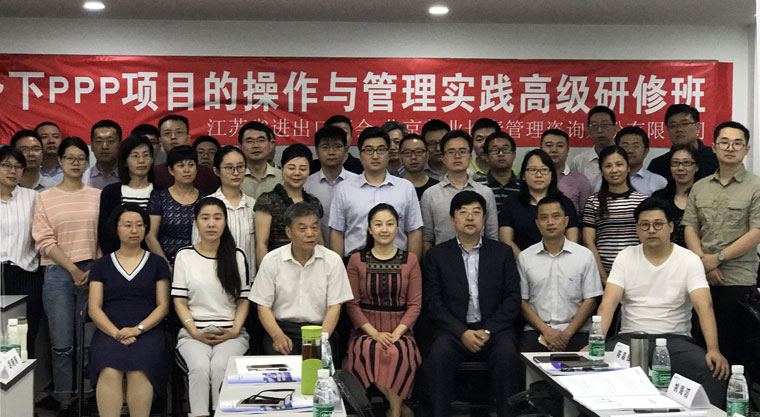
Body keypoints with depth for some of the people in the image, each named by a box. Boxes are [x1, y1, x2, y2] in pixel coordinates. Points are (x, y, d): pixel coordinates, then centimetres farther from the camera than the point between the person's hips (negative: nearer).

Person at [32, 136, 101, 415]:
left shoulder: (98, 196, 9)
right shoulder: (45, 198, 6)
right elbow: (45, 241, -1)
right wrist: (74, 270, -9)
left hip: (93, 274, 1)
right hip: (58, 274, -1)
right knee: (62, 343, -2)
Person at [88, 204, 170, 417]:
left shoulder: (157, 264, 16)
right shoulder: (101, 265, 17)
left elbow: (163, 306, 9)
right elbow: (94, 308, 8)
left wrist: (137, 329, -8)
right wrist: (116, 333, -9)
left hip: (148, 332, 0)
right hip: (109, 333, 1)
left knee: (139, 371, -32)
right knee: (109, 372, -32)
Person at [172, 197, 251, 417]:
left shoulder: (237, 256, 10)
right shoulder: (184, 256, 8)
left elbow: (244, 300, 9)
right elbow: (179, 302, 6)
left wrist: (234, 331, -6)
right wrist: (196, 333, -8)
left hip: (231, 334, 0)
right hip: (194, 333, 0)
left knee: (220, 366, -30)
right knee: (200, 367, -30)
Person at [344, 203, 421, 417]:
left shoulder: (410, 261, 8)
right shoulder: (357, 261, 7)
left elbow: (415, 304, 3)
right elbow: (352, 304, 2)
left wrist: (396, 334, -12)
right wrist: (375, 333, -11)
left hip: (400, 330, 0)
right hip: (365, 330, 0)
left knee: (399, 353, -34)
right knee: (368, 352, -33)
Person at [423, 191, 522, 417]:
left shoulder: (502, 252, 14)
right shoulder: (436, 255, 11)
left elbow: (513, 299, 6)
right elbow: (432, 302, 1)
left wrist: (488, 330, -9)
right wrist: (462, 333, -12)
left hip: (495, 329, 1)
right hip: (454, 330, 0)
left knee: (507, 354, -31)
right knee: (440, 353, -32)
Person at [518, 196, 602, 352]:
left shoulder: (585, 255, 7)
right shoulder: (524, 257, 9)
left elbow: (590, 301, 4)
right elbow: (522, 301, 6)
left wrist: (566, 334, -8)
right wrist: (546, 330, -8)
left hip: (575, 331, 0)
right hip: (536, 330, 1)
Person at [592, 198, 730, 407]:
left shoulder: (689, 260, 0)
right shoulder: (625, 257, 4)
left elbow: (704, 306, -12)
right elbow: (608, 303, -7)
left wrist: (713, 349, -28)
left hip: (675, 339, -1)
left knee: (713, 369, -29)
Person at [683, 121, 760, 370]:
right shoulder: (699, 188, 12)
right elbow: (690, 228, 8)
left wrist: (718, 258, -12)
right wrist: (703, 263, -7)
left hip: (739, 280, -4)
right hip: (703, 279, 4)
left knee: (738, 349, 0)